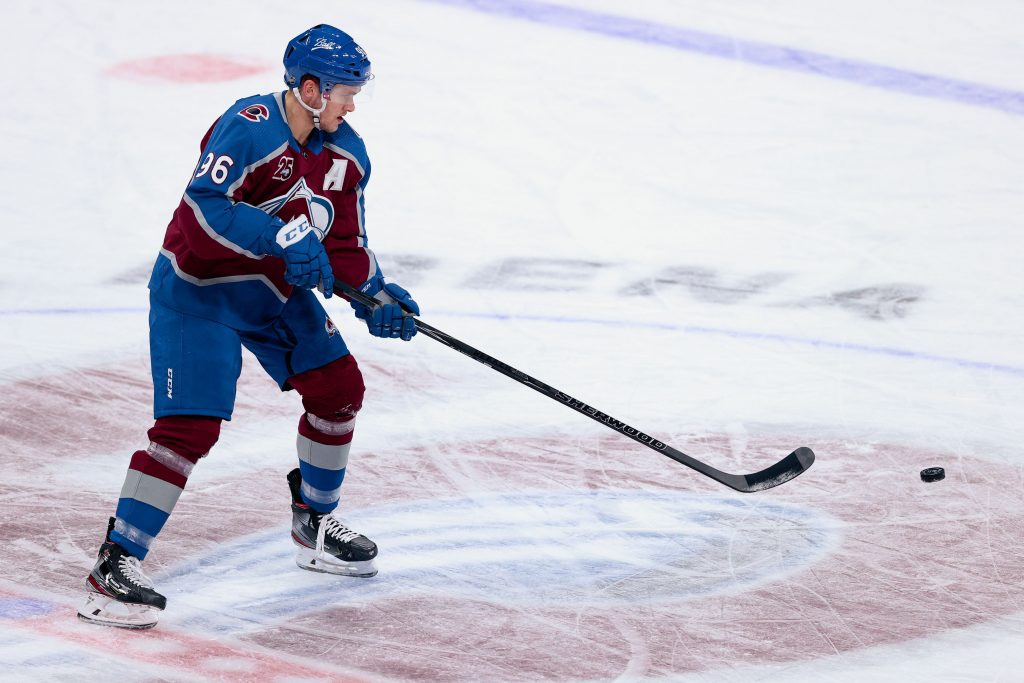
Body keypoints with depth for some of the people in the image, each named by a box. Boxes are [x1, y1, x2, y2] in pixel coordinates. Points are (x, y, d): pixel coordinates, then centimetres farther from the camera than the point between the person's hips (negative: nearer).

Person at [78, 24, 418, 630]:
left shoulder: (346, 153, 0)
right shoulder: (249, 128, -24)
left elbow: (346, 244, 7)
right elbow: (204, 207, -34)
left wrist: (375, 297, -8)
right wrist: (283, 238, -40)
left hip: (279, 290, 8)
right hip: (198, 289, -8)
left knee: (339, 389, 9)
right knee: (190, 426, -17)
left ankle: (314, 522, 31)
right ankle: (116, 566, -14)